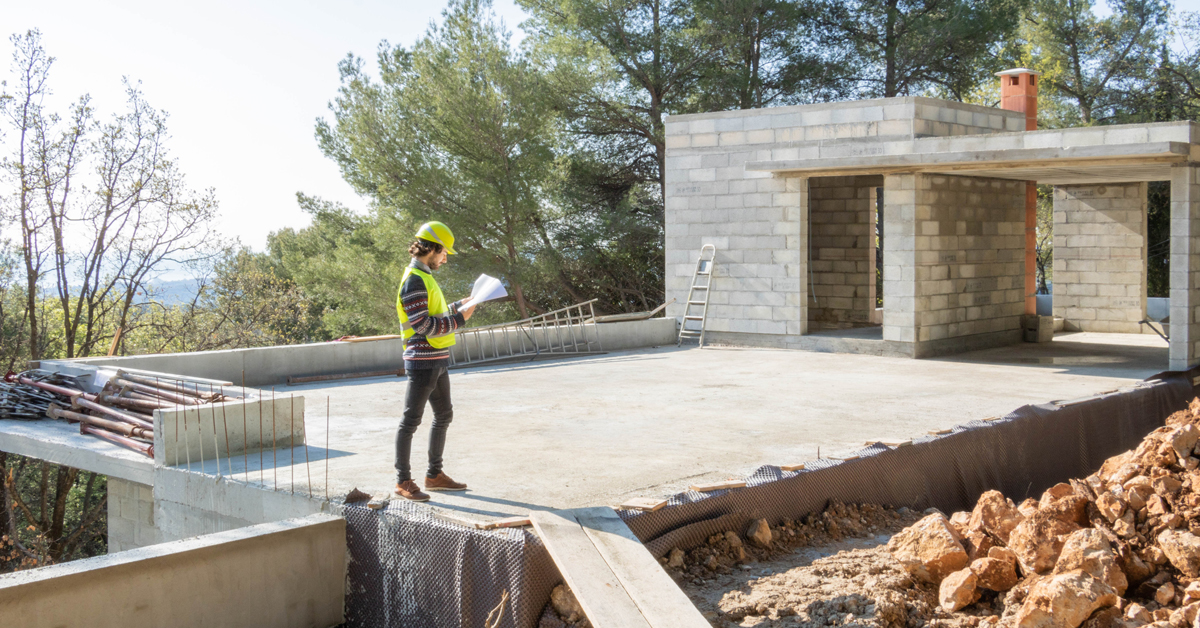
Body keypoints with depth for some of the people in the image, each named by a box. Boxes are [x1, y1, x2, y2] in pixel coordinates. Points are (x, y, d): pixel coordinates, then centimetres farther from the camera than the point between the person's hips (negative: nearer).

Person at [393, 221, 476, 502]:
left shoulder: (425, 277, 17)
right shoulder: (414, 280, -15)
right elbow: (424, 325, -22)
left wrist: (461, 305, 16)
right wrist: (459, 319, -15)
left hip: (437, 361, 10)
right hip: (423, 361, -10)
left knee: (444, 416, 16)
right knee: (411, 420, -3)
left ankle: (434, 474, 25)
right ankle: (403, 481, 4)